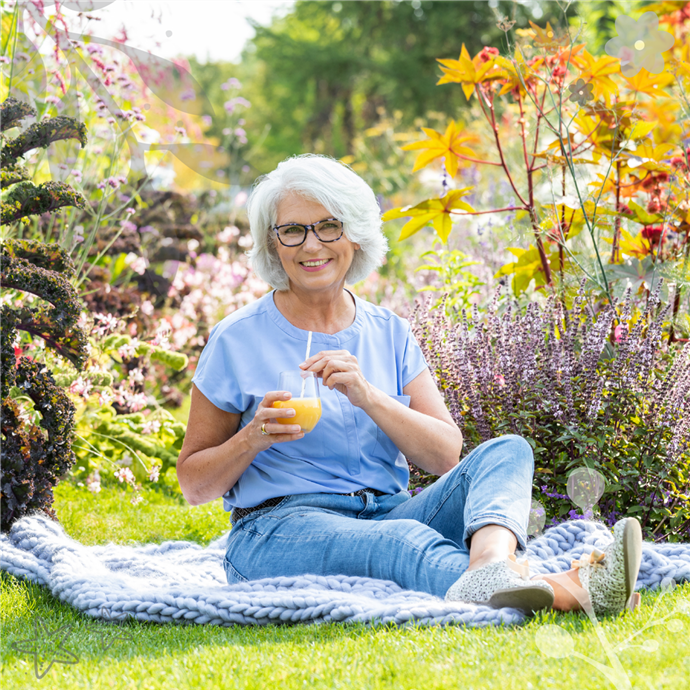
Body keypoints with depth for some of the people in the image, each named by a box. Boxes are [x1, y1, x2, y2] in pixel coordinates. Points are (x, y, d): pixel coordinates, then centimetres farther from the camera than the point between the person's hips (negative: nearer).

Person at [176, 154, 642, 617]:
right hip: (280, 529, -5)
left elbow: (447, 456, 1)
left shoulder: (389, 334, 12)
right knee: (402, 540, -37)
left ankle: (491, 564, -53)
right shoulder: (238, 340, 2)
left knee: (507, 450, -19)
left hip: (388, 513, 5)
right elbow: (194, 486, 6)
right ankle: (569, 592, -60)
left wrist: (367, 396, -14)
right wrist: (253, 437, -14)